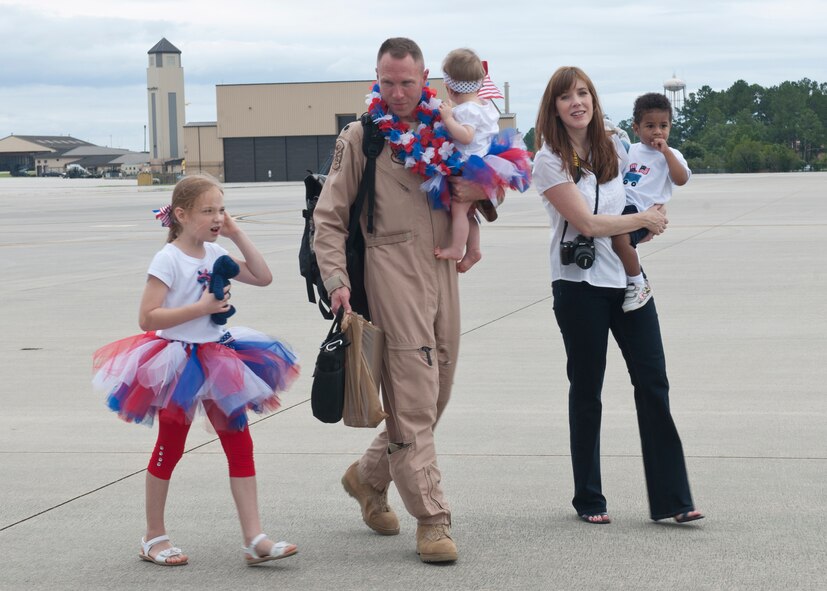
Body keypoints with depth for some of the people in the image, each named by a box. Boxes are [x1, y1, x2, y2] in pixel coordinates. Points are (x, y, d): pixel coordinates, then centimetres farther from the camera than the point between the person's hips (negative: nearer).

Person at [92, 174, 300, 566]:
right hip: (177, 363, -6)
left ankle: (254, 539, 2)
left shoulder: (215, 253, 4)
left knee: (239, 444, 1)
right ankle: (154, 537, 22)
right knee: (169, 447, 7)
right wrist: (201, 307, -24)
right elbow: (147, 318, -21)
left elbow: (263, 277, 9)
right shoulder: (168, 259, -16)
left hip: (217, 360, 6)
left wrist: (238, 236, 0)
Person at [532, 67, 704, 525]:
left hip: (628, 278, 5)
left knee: (653, 383, -2)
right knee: (586, 392, 4)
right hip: (580, 284, -5)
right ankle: (589, 499, 15)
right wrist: (643, 220, -5)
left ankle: (671, 498, -1)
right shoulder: (549, 161, -8)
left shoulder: (614, 149, 9)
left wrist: (651, 222, 4)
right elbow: (586, 222, -14)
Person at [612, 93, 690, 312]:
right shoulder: (630, 151, 22)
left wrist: (666, 151, -10)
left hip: (641, 210, -7)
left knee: (620, 238, -33)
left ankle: (639, 285, -12)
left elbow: (681, 179, -10)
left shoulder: (670, 155, 8)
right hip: (619, 205, 7)